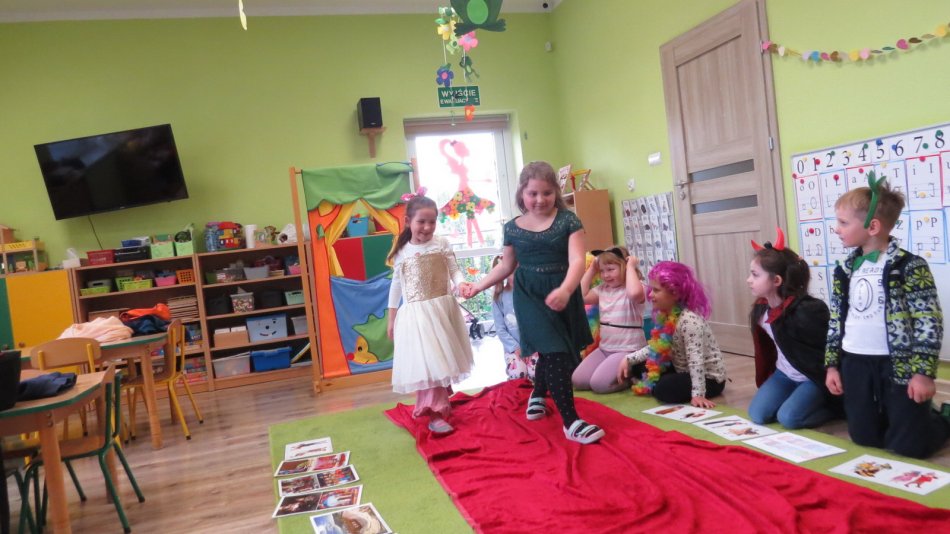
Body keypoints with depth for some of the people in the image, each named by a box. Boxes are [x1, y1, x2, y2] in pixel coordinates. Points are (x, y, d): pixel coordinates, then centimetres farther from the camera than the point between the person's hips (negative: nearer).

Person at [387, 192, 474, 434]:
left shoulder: (441, 245, 1)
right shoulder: (402, 252, 3)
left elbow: (454, 270, -1)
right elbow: (396, 286, 10)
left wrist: (462, 284, -25)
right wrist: (391, 319, 12)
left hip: (441, 309, 1)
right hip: (415, 314, -1)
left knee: (440, 359, 10)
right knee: (426, 362, -6)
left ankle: (430, 406, 28)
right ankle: (435, 413, -1)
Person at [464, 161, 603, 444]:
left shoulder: (568, 220, -5)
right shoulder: (512, 227, 1)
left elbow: (577, 260, -16)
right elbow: (506, 265, 13)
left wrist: (565, 289, -33)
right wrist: (479, 285, 8)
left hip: (562, 295, 1)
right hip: (530, 296, -1)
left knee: (552, 351, 18)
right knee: (555, 352, -11)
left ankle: (538, 395, 49)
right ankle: (570, 421, -5)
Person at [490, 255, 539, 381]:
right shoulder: (499, 297, -1)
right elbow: (500, 329, -1)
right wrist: (515, 347, -10)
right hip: (513, 347, 0)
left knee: (535, 374, -20)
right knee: (517, 375, -23)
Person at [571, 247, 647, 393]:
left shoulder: (633, 288, -13)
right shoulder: (602, 289, 9)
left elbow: (635, 293, -38)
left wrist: (631, 267, -22)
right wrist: (591, 269, 4)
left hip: (628, 350, -8)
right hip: (604, 348, 8)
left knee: (598, 383, -21)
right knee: (577, 380, -1)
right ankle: (622, 372, 17)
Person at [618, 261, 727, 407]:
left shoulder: (689, 320, -30)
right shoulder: (665, 316, -2)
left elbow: (696, 360, -34)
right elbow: (655, 347, 5)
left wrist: (697, 394, -37)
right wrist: (628, 359, -1)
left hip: (709, 378, -8)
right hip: (684, 371, 8)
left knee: (664, 390, -29)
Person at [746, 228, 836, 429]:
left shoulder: (807, 310, -29)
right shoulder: (760, 309, -5)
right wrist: (765, 383, 15)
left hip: (814, 378, -7)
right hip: (783, 374, 7)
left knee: (788, 418, -23)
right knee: (757, 415, -9)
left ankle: (831, 406, 4)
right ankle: (798, 399, 16)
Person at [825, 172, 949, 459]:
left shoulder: (909, 266, -12)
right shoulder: (846, 270, 6)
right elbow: (836, 320, 10)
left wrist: (923, 371, -15)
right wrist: (832, 364, 7)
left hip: (898, 365, -5)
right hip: (855, 363, 5)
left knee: (907, 446, 1)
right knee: (865, 440, 10)